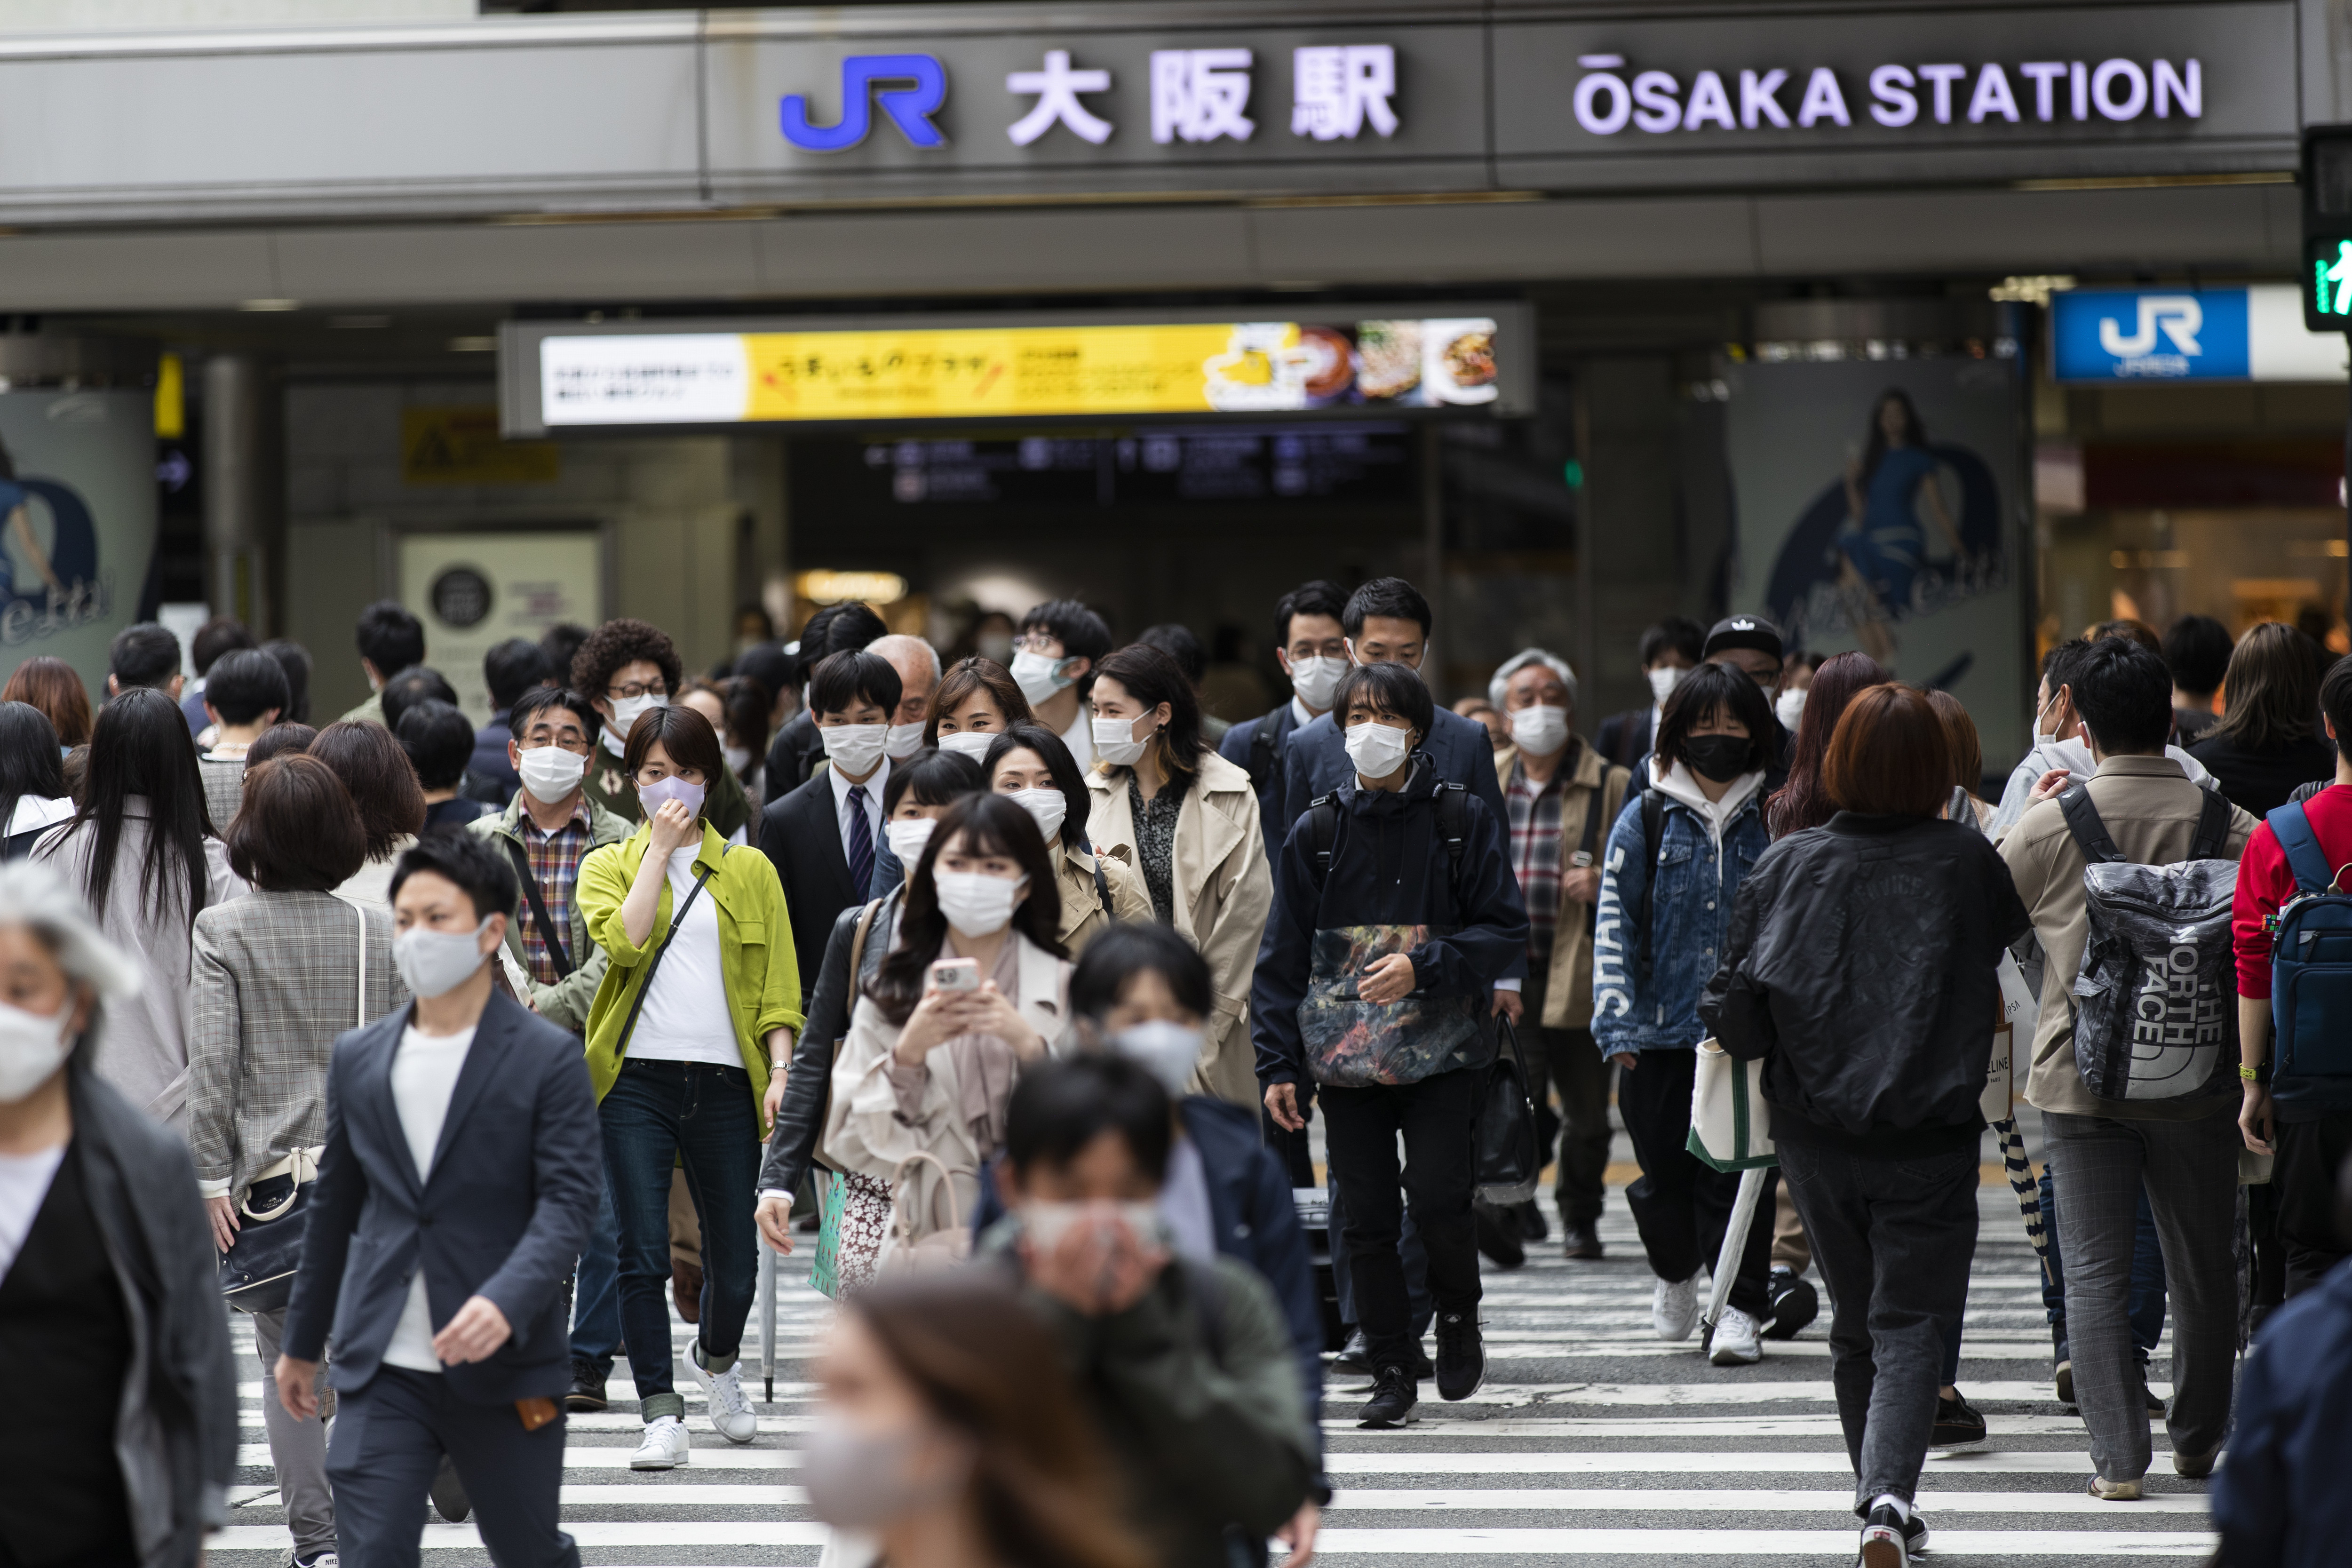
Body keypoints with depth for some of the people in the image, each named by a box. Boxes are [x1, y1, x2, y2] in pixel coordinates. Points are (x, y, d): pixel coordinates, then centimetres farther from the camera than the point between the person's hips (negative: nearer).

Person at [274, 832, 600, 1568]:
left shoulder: (548, 1058, -5)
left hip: (503, 1365, -3)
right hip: (381, 1370, 3)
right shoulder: (359, 1058, 9)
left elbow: (570, 1200, -12)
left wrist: (506, 1300, -29)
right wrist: (302, 1342, 22)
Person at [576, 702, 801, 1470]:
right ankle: (661, 1414, -5)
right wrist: (659, 850, -6)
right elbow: (623, 941, -10)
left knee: (735, 1258, 6)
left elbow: (778, 983, 8)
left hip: (725, 1082, 1)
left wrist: (781, 1067, -4)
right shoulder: (608, 865, 10)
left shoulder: (750, 871, 13)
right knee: (643, 1255, -10)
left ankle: (717, 1358, 36)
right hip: (636, 1080, -1)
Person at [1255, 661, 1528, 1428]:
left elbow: (1506, 932, 0)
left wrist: (1423, 968, -15)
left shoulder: (1462, 819, 1)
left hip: (1442, 1048, -2)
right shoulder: (1317, 834, 7)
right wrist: (1278, 1064, 1)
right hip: (1346, 1051, 2)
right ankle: (1392, 1371, 10)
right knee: (1367, 1217, 1)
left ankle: (1458, 1316, 16)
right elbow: (1283, 957, 8)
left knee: (1436, 1198, -13)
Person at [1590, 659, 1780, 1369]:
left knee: (1741, 1171, -6)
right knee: (1666, 1169, 8)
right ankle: (1675, 1275, 35)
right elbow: (1615, 926, 3)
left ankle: (1741, 1309, 1)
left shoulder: (1773, 821, 5)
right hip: (1663, 1031, 1)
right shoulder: (1646, 820, 4)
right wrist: (1617, 1023, -4)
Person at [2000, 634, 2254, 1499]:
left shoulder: (2050, 821, -8)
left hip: (2082, 1075, -1)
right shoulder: (2222, 819, -7)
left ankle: (2117, 1454, -5)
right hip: (2198, 1076, 1)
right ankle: (2199, 1438, 29)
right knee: (2203, 1266, 16)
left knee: (2094, 1268, 3)